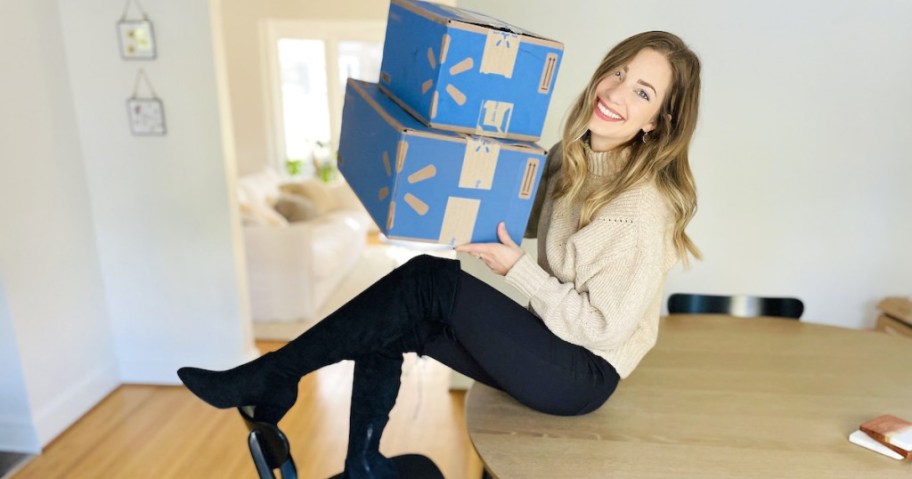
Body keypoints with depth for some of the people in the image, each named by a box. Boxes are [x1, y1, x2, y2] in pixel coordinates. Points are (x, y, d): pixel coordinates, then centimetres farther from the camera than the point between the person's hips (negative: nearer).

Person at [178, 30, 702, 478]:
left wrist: (517, 268, -21)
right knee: (392, 325, -7)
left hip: (583, 376, -7)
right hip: (550, 344, 7)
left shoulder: (642, 207, -24)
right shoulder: (573, 159, 0)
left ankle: (272, 378, -7)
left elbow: (604, 325, -20)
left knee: (430, 280, -21)